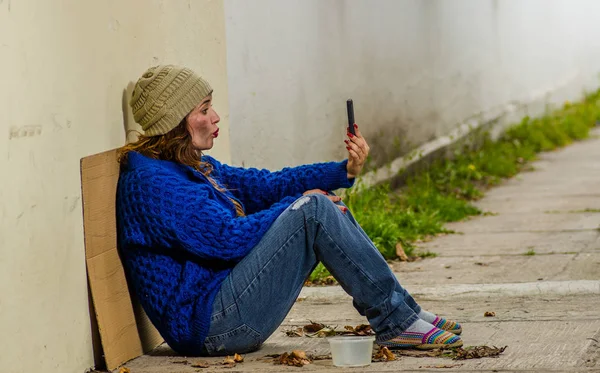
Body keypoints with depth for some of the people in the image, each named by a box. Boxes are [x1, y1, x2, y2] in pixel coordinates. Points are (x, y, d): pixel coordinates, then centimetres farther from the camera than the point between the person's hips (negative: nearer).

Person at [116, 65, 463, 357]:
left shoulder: (195, 167, 16)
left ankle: (404, 313, 3)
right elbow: (229, 238, -20)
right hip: (209, 325, -11)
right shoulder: (151, 182, -16)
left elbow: (265, 185, 13)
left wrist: (346, 170, 1)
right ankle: (396, 321, -12)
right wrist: (297, 206, -8)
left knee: (323, 201, 6)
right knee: (313, 209, -19)